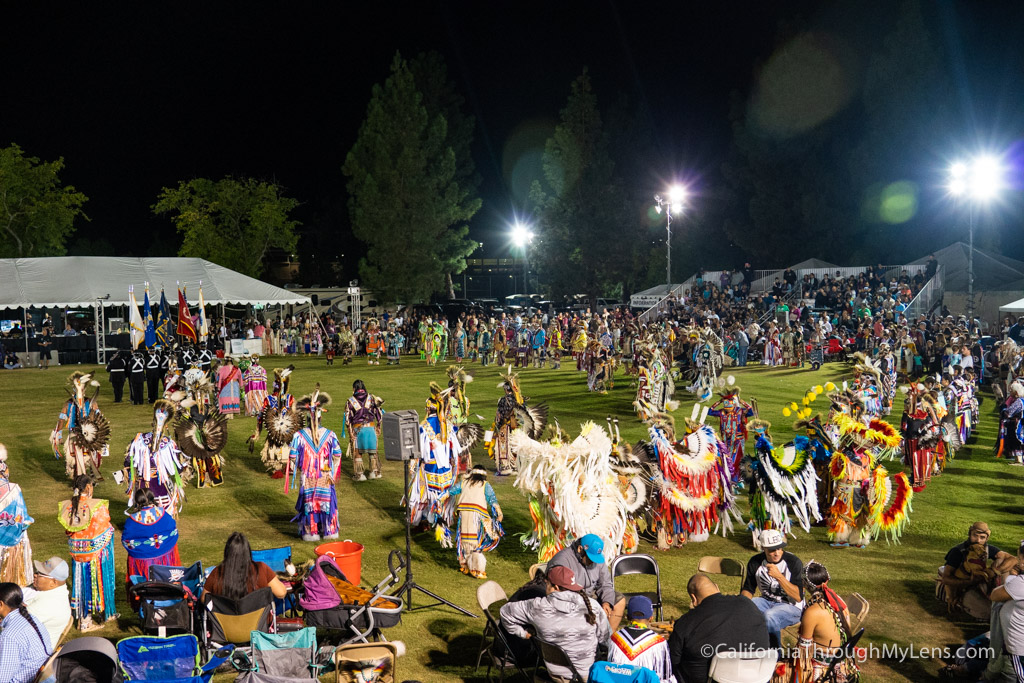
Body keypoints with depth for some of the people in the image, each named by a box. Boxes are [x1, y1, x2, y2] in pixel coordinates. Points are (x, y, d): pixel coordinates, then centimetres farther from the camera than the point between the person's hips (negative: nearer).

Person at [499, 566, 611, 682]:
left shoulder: (538, 607, -10)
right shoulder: (592, 606, -11)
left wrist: (522, 633, 14)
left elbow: (506, 612, 2)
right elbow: (605, 637, -1)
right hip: (588, 673, -1)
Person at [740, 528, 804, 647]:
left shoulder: (793, 562, -15)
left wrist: (779, 576, -30)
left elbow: (798, 597, -20)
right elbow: (747, 589, 9)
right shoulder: (755, 562, -2)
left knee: (769, 616, -36)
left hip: (791, 606, -5)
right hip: (767, 601, 5)